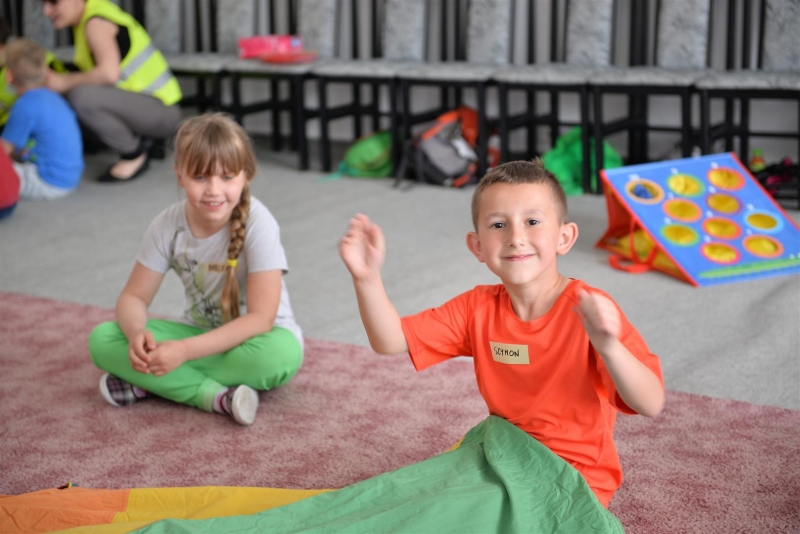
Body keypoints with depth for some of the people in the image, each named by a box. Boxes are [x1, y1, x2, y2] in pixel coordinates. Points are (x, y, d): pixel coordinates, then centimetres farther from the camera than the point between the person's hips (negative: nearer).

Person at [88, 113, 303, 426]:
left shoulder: (257, 224, -23)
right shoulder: (168, 226, -11)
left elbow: (260, 318, -26)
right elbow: (134, 297, -5)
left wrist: (185, 350, -34)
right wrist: (137, 333, -30)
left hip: (250, 337, -3)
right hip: (200, 333, 4)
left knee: (282, 354, -40)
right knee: (102, 339, -17)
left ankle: (147, 385, -23)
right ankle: (217, 397, -25)